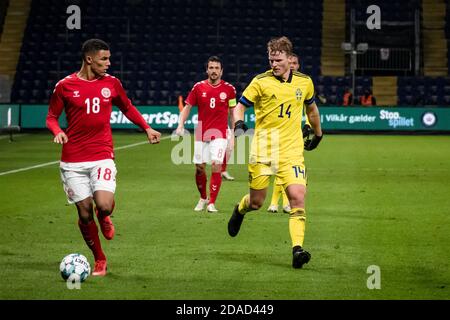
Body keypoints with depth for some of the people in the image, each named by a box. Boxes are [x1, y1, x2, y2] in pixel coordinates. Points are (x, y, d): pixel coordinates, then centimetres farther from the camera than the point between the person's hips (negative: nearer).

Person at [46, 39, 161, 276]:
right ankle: (99, 260, 22)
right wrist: (57, 131, -13)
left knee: (104, 206, -21)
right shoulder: (65, 86, -2)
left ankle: (104, 217, 18)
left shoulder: (111, 83, 5)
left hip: (102, 156, 1)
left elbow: (127, 108, 22)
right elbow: (51, 117, 7)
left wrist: (147, 128, 14)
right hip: (73, 160, -1)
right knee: (84, 214, 1)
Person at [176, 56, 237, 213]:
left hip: (219, 134, -2)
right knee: (199, 168, 4)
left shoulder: (229, 89, 0)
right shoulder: (198, 87, 2)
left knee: (216, 166, -15)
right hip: (201, 134, 2)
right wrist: (180, 125, -6)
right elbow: (187, 107, 8)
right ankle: (203, 198, 28)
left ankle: (212, 203, -7)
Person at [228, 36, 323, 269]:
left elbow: (311, 108, 24)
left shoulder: (304, 82, 5)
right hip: (262, 150, -1)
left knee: (298, 197, -16)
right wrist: (238, 125, -20)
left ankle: (297, 249, -17)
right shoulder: (261, 82, -4)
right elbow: (240, 107, 0)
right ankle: (240, 210, 43)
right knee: (256, 202, 6)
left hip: (292, 151, 1)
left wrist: (318, 134, 33)